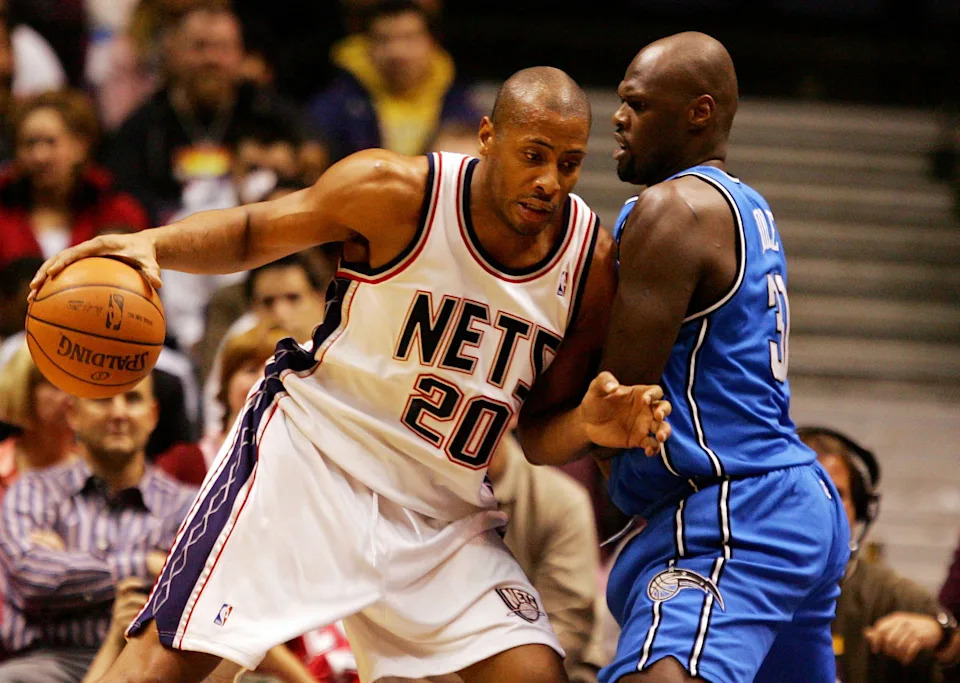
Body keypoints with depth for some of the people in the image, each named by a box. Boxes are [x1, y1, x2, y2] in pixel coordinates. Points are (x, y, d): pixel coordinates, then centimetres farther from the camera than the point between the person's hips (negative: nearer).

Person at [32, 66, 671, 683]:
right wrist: (151, 245, -18)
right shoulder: (400, 192, -15)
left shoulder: (591, 258, -5)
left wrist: (588, 426, -17)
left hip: (444, 510, 4)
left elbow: (539, 433, 6)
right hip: (315, 453, -4)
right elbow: (254, 232, 1)